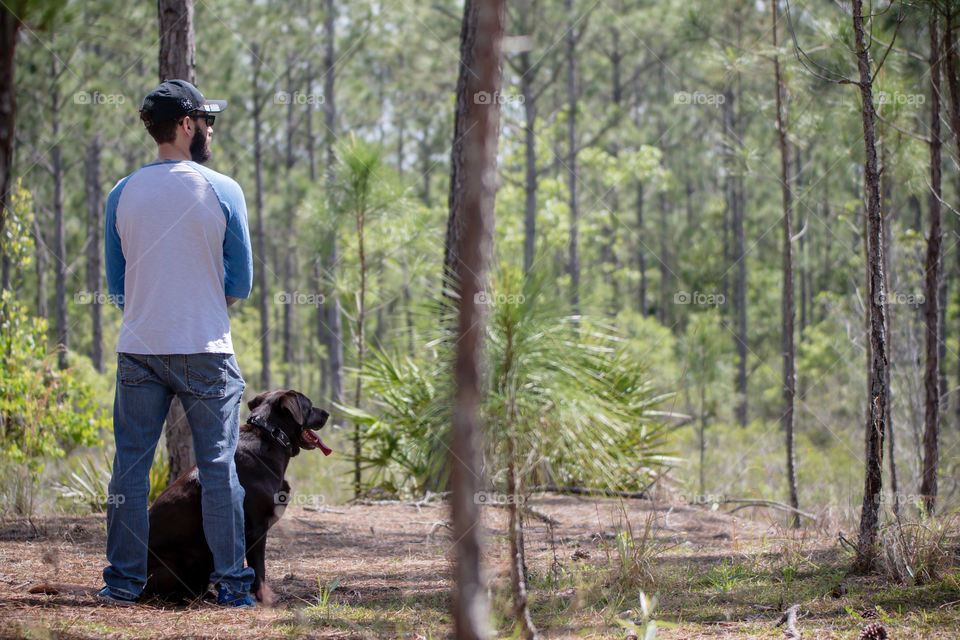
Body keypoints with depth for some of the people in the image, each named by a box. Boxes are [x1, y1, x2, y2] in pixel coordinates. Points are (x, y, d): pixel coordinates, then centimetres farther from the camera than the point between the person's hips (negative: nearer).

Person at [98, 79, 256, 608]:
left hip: (139, 347, 2)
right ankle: (231, 582, 3)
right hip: (205, 348, -2)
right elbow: (240, 282, 1)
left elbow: (117, 286, 9)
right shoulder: (223, 191, -5)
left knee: (131, 465, 6)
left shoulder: (122, 194, 3)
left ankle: (124, 581, 6)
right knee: (219, 466, 2)